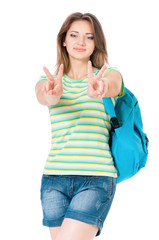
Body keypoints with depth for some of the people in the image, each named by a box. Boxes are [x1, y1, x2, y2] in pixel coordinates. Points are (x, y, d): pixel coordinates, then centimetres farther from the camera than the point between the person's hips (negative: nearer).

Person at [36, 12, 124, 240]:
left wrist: (100, 89, -44)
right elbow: (42, 96, -13)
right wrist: (52, 93, -38)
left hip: (97, 179, -3)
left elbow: (111, 84, -19)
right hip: (54, 178, 3)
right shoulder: (50, 80, 11)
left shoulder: (109, 75, 6)